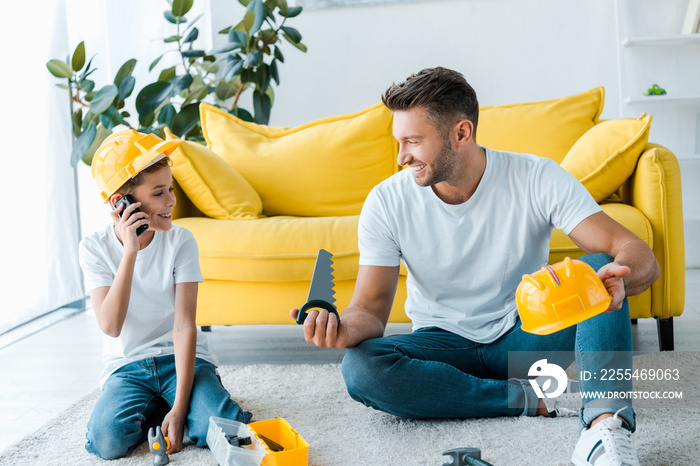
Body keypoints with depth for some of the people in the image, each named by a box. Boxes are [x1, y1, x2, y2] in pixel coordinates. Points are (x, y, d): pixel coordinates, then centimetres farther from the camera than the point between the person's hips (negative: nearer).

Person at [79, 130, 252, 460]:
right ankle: (155, 406, 3)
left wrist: (180, 407, -20)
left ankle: (170, 408, 6)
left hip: (180, 358, 0)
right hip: (127, 366, 1)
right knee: (107, 439, -28)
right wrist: (130, 253, -27)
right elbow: (110, 326, -20)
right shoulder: (95, 247, -8)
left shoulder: (180, 241, -9)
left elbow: (184, 325, -13)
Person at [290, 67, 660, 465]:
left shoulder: (537, 179, -15)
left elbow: (641, 256, -22)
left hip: (528, 336, -1)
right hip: (444, 342, 1)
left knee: (601, 265, -26)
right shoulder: (387, 202, -11)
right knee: (360, 369, -30)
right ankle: (537, 401, -23)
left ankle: (605, 422, -42)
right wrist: (344, 328, -36)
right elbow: (370, 308, -10)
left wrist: (619, 275, -48)